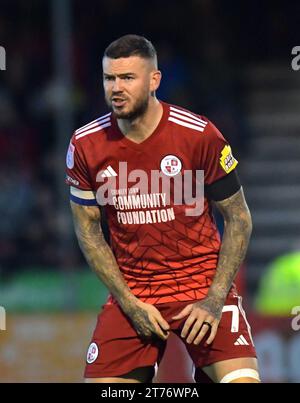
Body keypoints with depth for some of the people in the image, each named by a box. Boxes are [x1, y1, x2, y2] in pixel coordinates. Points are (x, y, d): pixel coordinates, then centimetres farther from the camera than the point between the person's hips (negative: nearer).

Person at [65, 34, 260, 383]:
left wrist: (215, 300, -12)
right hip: (130, 290, 3)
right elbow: (87, 230, 6)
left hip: (202, 281, -2)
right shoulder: (86, 145, -4)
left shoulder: (200, 135, -12)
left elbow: (239, 218, -4)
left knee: (240, 379, -22)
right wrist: (129, 302, -5)